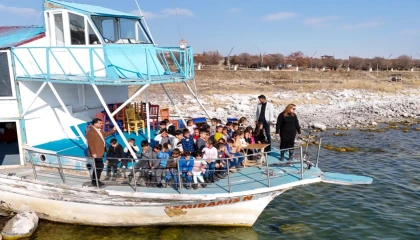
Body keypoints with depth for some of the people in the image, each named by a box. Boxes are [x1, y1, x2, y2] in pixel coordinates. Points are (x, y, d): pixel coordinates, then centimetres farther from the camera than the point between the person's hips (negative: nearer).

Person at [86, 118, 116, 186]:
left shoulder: (100, 130, 12)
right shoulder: (91, 132, -18)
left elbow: (105, 134, 31)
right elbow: (90, 143, -22)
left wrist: (113, 130, 25)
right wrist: (93, 153, -26)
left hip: (100, 152, 10)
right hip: (96, 153, -10)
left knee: (100, 167, 16)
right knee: (98, 167, -6)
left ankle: (96, 180, 27)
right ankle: (95, 181, 7)